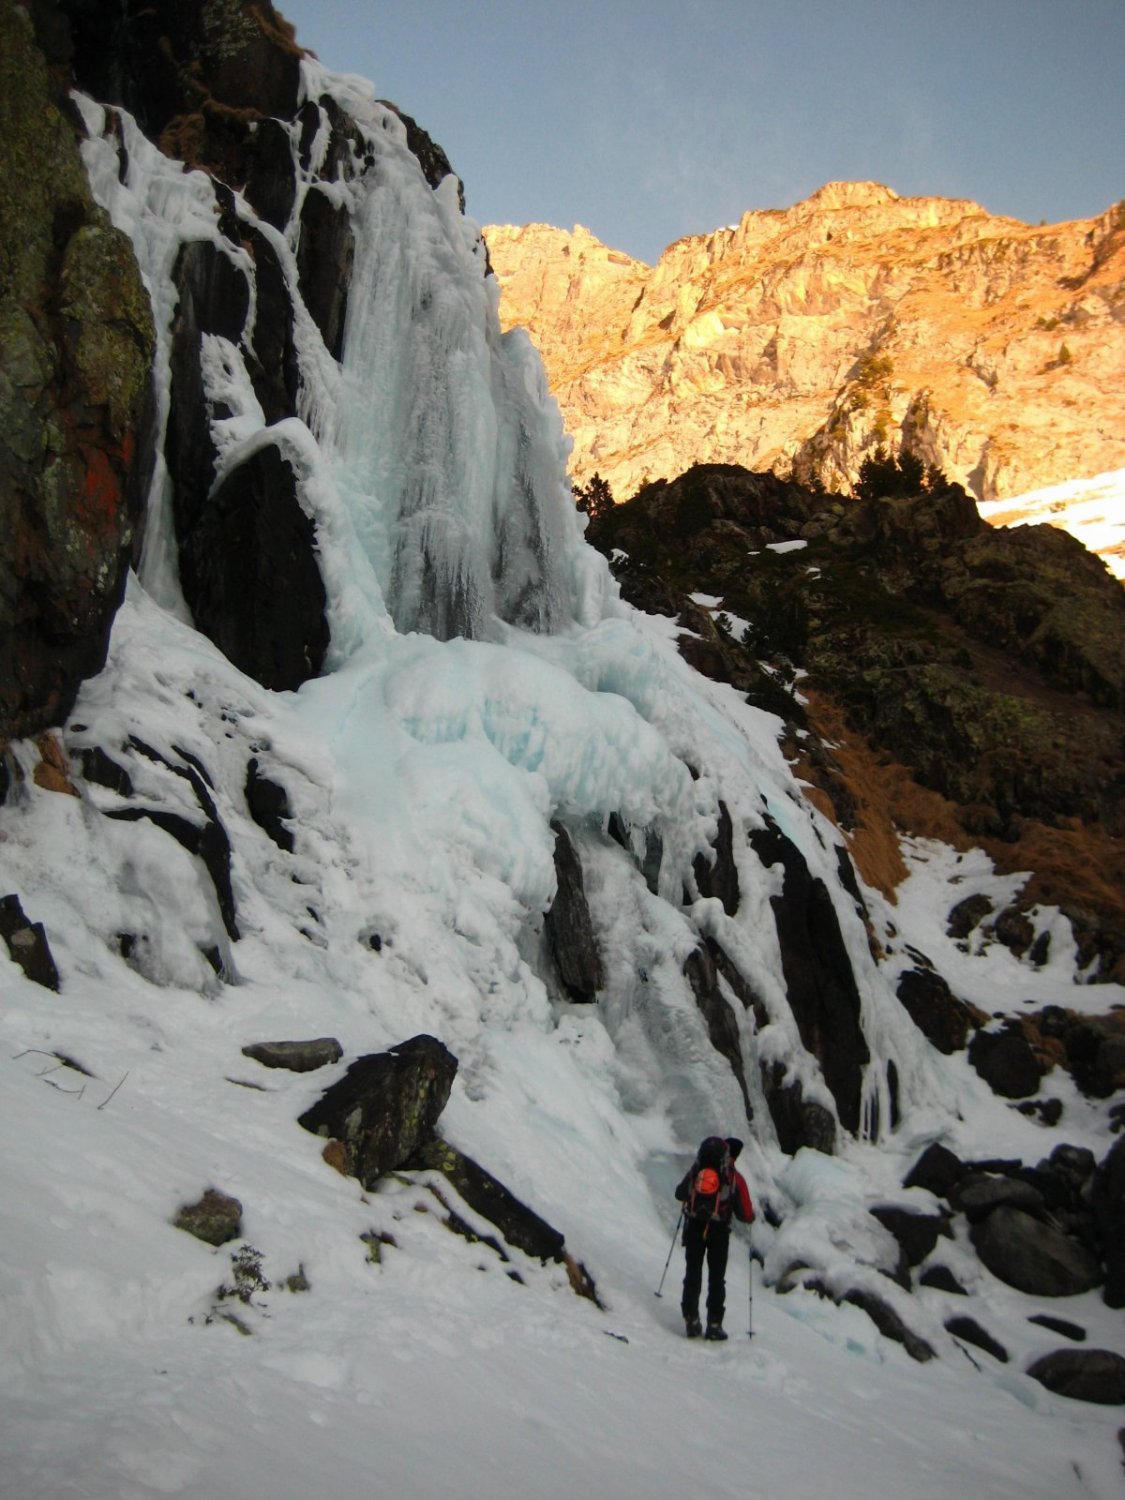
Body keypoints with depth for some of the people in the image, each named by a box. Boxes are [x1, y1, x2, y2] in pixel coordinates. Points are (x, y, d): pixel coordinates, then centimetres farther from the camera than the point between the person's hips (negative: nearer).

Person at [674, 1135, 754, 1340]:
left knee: (692, 1273, 13)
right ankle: (714, 1324, 8)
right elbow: (746, 1215, -5)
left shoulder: (695, 1170, -1)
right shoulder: (736, 1179, -6)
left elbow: (680, 1194, 12)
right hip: (718, 1231, -1)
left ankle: (691, 1321, 11)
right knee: (716, 1278, 11)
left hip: (693, 1228, 2)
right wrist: (751, 1216, 19)